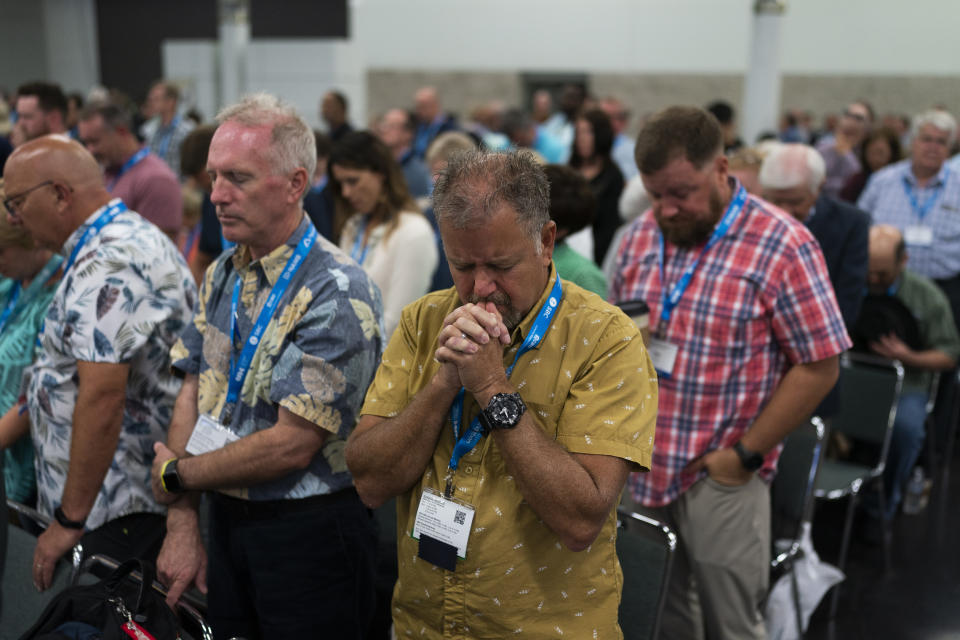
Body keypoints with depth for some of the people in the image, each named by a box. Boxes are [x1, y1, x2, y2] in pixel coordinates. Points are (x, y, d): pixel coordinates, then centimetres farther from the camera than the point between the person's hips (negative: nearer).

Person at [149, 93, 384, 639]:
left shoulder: (337, 293, -21)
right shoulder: (222, 275, 5)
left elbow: (292, 445, -23)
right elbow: (194, 394, 5)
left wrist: (176, 476, -9)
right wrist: (183, 523, -2)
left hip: (309, 533, -7)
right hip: (228, 522, 7)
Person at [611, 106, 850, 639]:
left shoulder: (782, 245, -13)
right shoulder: (641, 235, 5)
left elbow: (819, 367, -11)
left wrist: (746, 455, -12)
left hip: (720, 476, -5)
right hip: (638, 468, 5)